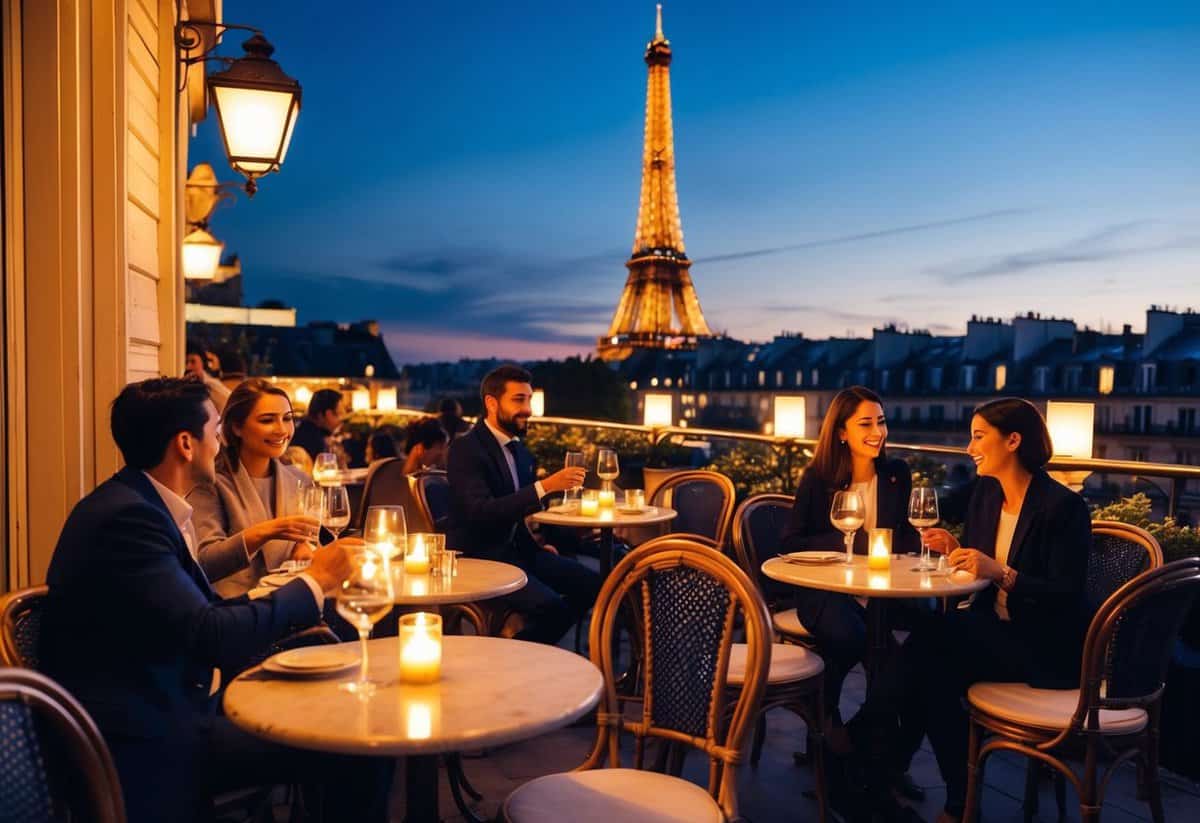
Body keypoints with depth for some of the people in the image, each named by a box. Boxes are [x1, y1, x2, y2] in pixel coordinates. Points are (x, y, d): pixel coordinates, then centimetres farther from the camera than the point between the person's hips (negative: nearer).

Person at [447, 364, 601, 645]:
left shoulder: (519, 449, 11)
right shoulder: (465, 448, -15)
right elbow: (481, 511, -28)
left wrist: (534, 546, 8)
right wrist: (545, 486, -32)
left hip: (515, 549, 8)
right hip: (480, 557, -8)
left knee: (591, 584, -2)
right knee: (549, 605, -27)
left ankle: (539, 646, 11)